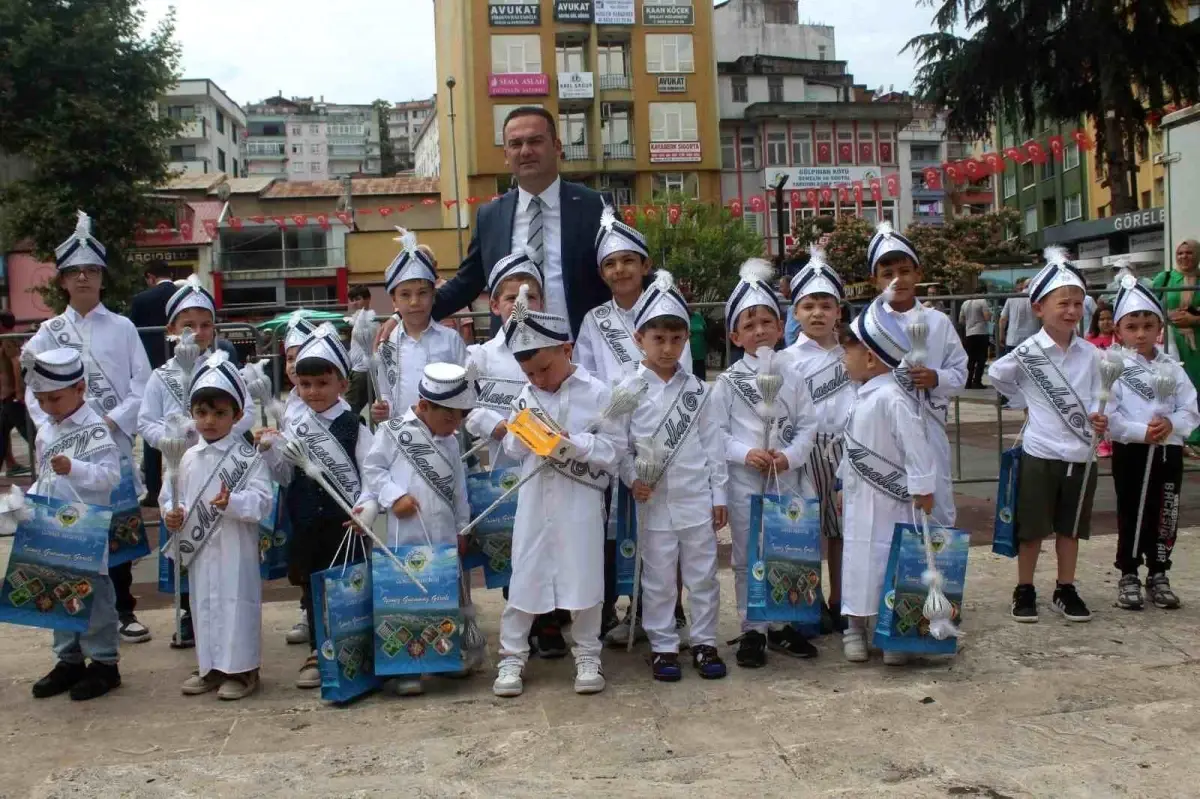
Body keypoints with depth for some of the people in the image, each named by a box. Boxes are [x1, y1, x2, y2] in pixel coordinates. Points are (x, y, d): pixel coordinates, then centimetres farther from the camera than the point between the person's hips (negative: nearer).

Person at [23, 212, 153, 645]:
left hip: (115, 443, -1)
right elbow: (35, 392, 2)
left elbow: (143, 385, -1)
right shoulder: (49, 332, 7)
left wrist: (112, 421, -12)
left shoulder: (122, 328, 5)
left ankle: (122, 610, 15)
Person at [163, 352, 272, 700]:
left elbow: (262, 500, -15)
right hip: (199, 549, 6)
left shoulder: (248, 457, -8)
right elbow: (169, 494, 15)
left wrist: (232, 502, -31)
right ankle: (209, 667, 27)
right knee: (203, 604, 14)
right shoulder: (188, 459, 8)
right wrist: (171, 514, -5)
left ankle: (242, 668, 11)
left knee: (236, 603, -1)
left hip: (235, 548, -5)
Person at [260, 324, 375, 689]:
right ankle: (319, 652, 25)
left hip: (346, 525, -4)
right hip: (308, 527, 4)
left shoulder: (354, 427, -5)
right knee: (312, 587, 12)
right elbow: (286, 477, 8)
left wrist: (364, 508, -22)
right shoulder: (293, 426, 6)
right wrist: (270, 451, -8)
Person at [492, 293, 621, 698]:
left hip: (580, 502, -3)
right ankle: (512, 656, 17)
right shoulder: (527, 396, 6)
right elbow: (513, 450, 6)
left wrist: (570, 441, -20)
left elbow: (612, 450, -10)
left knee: (584, 576, 5)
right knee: (524, 576, 6)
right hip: (535, 500, 3)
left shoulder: (596, 393, -6)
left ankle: (587, 655, 20)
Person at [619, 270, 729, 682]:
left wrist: (719, 494, 4)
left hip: (697, 498, 2)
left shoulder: (697, 389, 4)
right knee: (658, 579, 8)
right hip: (653, 500, -2)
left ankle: (704, 641, 23)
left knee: (702, 575, 10)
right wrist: (633, 479, -15)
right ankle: (663, 645, 20)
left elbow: (712, 442, 6)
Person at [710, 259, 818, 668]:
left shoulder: (791, 377, 5)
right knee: (747, 557, 4)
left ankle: (780, 625, 26)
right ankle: (751, 630, 15)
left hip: (785, 478, 3)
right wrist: (745, 454, -19)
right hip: (744, 481, -3)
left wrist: (790, 455, -13)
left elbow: (807, 424, 3)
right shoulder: (727, 382, -3)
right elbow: (716, 432, -5)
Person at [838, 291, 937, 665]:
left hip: (889, 500, -8)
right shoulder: (863, 395, 8)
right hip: (859, 497, 9)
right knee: (858, 560, 14)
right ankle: (855, 628, 26)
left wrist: (923, 492, -20)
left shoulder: (892, 397, -21)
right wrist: (845, 483, 20)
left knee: (891, 563, 1)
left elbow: (916, 447, -22)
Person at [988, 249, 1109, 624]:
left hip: (1080, 453, 3)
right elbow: (995, 375, 4)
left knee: (1070, 527, 14)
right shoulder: (1028, 352, -9)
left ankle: (1065, 590, 27)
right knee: (1032, 528, 6)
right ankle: (1024, 590, 20)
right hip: (1041, 453, -3)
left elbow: (1095, 398, 3)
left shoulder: (1088, 353, 1)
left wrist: (1099, 419, -17)